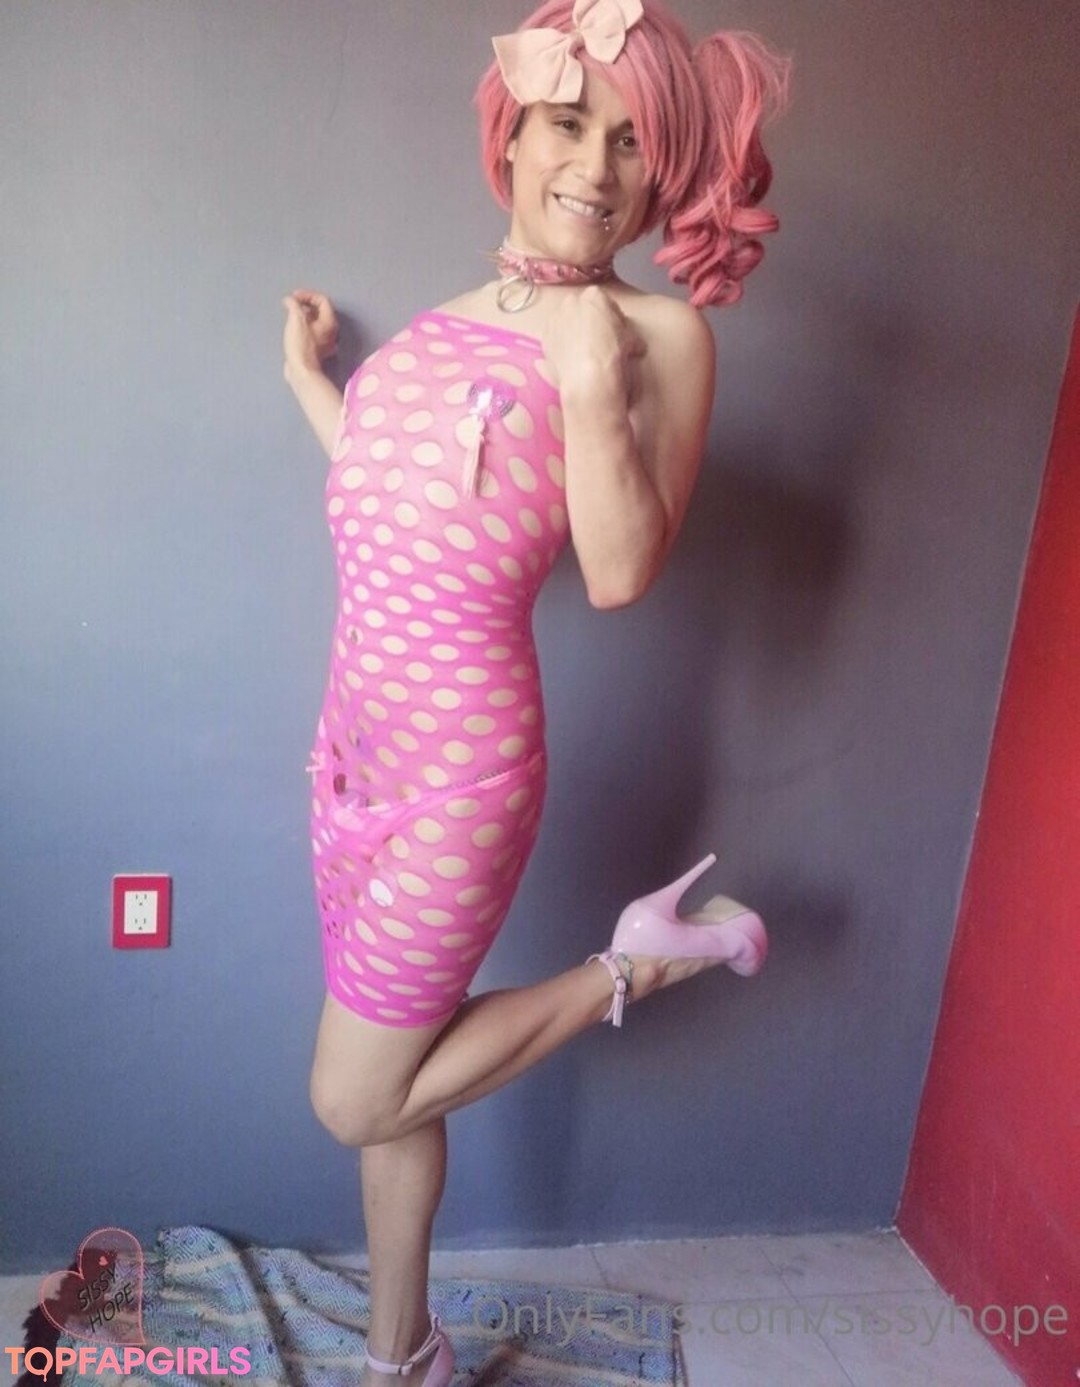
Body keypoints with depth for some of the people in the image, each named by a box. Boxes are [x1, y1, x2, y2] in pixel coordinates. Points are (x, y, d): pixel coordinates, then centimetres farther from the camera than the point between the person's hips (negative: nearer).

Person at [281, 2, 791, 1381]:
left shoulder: (657, 333, -10)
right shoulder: (447, 321, 10)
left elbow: (618, 574, -17)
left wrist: (591, 381, -23)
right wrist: (309, 380, 28)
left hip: (459, 767, -7)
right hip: (355, 745, 7)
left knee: (355, 1101, 7)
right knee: (386, 1085, 18)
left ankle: (643, 959, 18)